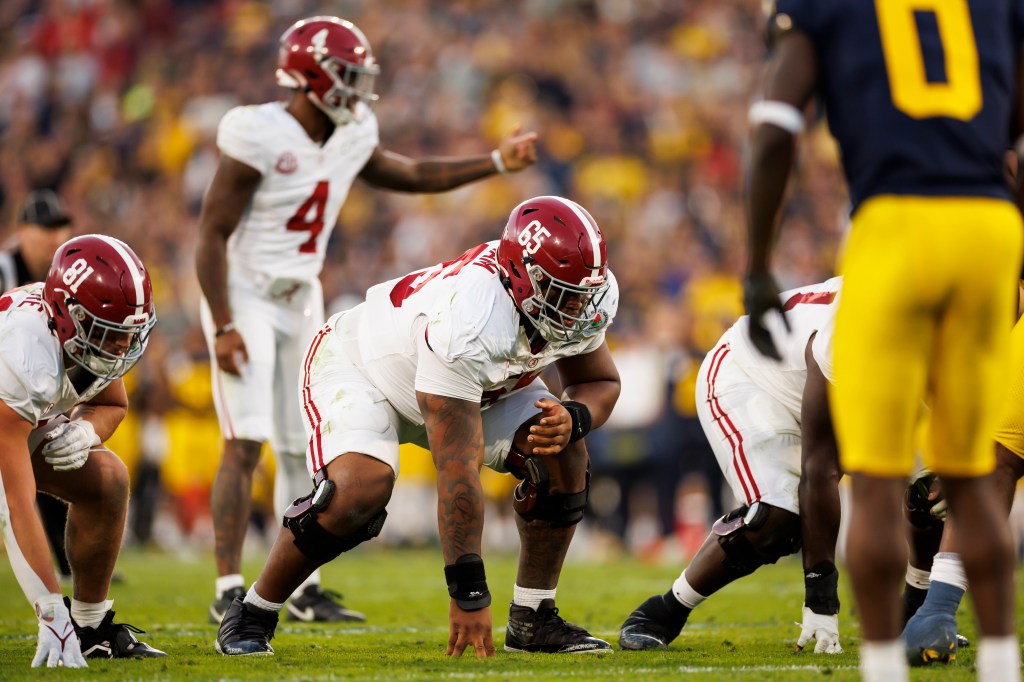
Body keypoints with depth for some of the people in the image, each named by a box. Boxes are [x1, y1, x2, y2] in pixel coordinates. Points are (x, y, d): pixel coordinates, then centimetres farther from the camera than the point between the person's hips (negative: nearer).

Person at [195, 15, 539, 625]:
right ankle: (229, 591, -12)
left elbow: (414, 176, 21)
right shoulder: (260, 139, -20)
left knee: (303, 449, 8)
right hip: (245, 300, -8)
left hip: (301, 302, 8)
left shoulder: (350, 140, 3)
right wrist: (223, 326, -23)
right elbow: (213, 235, -18)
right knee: (247, 445, -14)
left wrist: (498, 161, 14)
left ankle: (304, 590, 16)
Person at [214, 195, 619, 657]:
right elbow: (458, 470, -43)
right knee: (359, 489, -32)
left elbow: (601, 382, -4)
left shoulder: (586, 299, -24)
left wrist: (572, 419, -30)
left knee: (561, 456, -14)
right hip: (359, 363, -7)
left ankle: (532, 619, 0)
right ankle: (251, 616, -11)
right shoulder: (467, 322, -44)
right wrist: (468, 593, -41)